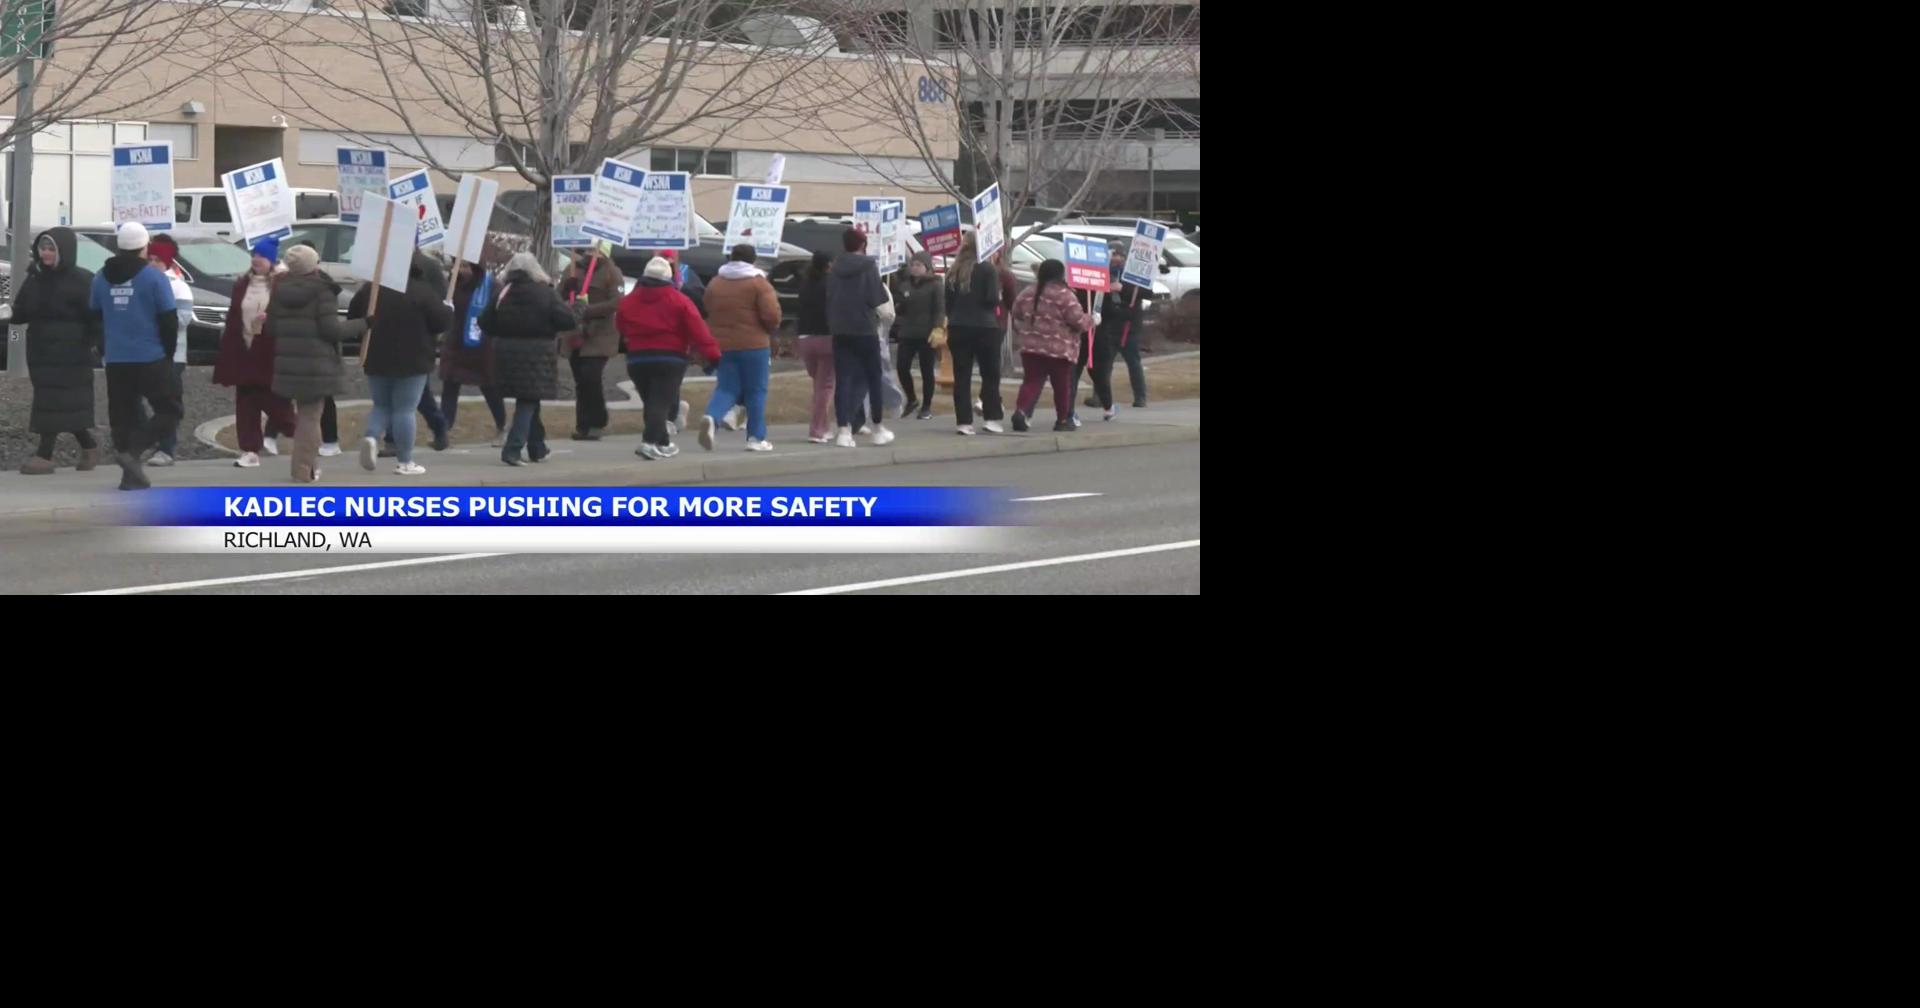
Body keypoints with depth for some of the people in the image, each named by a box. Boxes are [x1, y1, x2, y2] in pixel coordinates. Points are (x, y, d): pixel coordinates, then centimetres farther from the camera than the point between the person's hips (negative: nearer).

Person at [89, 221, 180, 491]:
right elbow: (169, 320, -8)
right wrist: (168, 354, 4)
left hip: (116, 360, 5)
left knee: (123, 416, 10)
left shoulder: (101, 278, 5)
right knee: (169, 411, 3)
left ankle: (131, 474, 5)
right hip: (151, 358, -5)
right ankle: (132, 450, -17)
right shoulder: (153, 277, -9)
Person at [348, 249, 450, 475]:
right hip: (411, 362, -4)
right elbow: (442, 321, -9)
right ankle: (404, 462, 3)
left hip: (377, 361, 4)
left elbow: (353, 318, 11)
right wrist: (448, 309, 12)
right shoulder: (422, 291, -11)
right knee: (405, 409, 1)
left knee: (381, 405, 17)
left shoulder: (370, 289, 3)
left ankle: (371, 437, -12)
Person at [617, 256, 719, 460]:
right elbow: (698, 331, -9)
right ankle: (650, 442, -25)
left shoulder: (628, 301, 5)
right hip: (670, 359, -4)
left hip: (637, 359, 4)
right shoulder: (679, 301, -5)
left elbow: (621, 328, 12)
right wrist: (711, 354, -8)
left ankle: (663, 443, 22)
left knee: (650, 402, 15)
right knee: (661, 402, -8)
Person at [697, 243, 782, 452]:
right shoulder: (758, 283, -6)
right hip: (754, 344, -4)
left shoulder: (715, 284, 9)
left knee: (726, 389, 8)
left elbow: (709, 313, 17)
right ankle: (756, 438, 6)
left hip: (723, 346, 4)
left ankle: (711, 417, -21)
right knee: (756, 391, 5)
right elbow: (772, 315, -14)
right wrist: (771, 329, 5)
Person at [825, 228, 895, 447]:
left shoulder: (834, 270, 8)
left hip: (840, 332, 4)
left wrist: (833, 325, 14)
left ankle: (844, 430, -12)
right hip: (865, 331, -4)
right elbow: (877, 299, -10)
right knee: (873, 378, 10)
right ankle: (879, 429, 17)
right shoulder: (868, 267, -7)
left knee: (843, 380, -1)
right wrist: (888, 314, 8)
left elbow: (829, 301, 9)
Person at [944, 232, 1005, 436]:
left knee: (962, 376, 5)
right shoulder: (988, 270, -8)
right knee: (990, 375, 7)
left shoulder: (953, 272, 6)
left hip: (958, 328, 4)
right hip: (984, 327, -4)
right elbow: (993, 299, -15)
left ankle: (964, 421, 0)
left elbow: (948, 301, 8)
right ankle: (992, 419, 1)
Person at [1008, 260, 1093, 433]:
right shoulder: (1065, 296, -11)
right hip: (1060, 349, -4)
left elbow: (1016, 315, 18)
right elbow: (1078, 321, -13)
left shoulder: (1027, 294, 8)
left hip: (1031, 347, 4)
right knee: (1061, 385, 10)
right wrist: (1091, 320, 7)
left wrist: (1023, 332, 34)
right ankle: (1063, 420, 18)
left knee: (1032, 381, 2)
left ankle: (1021, 411, -21)